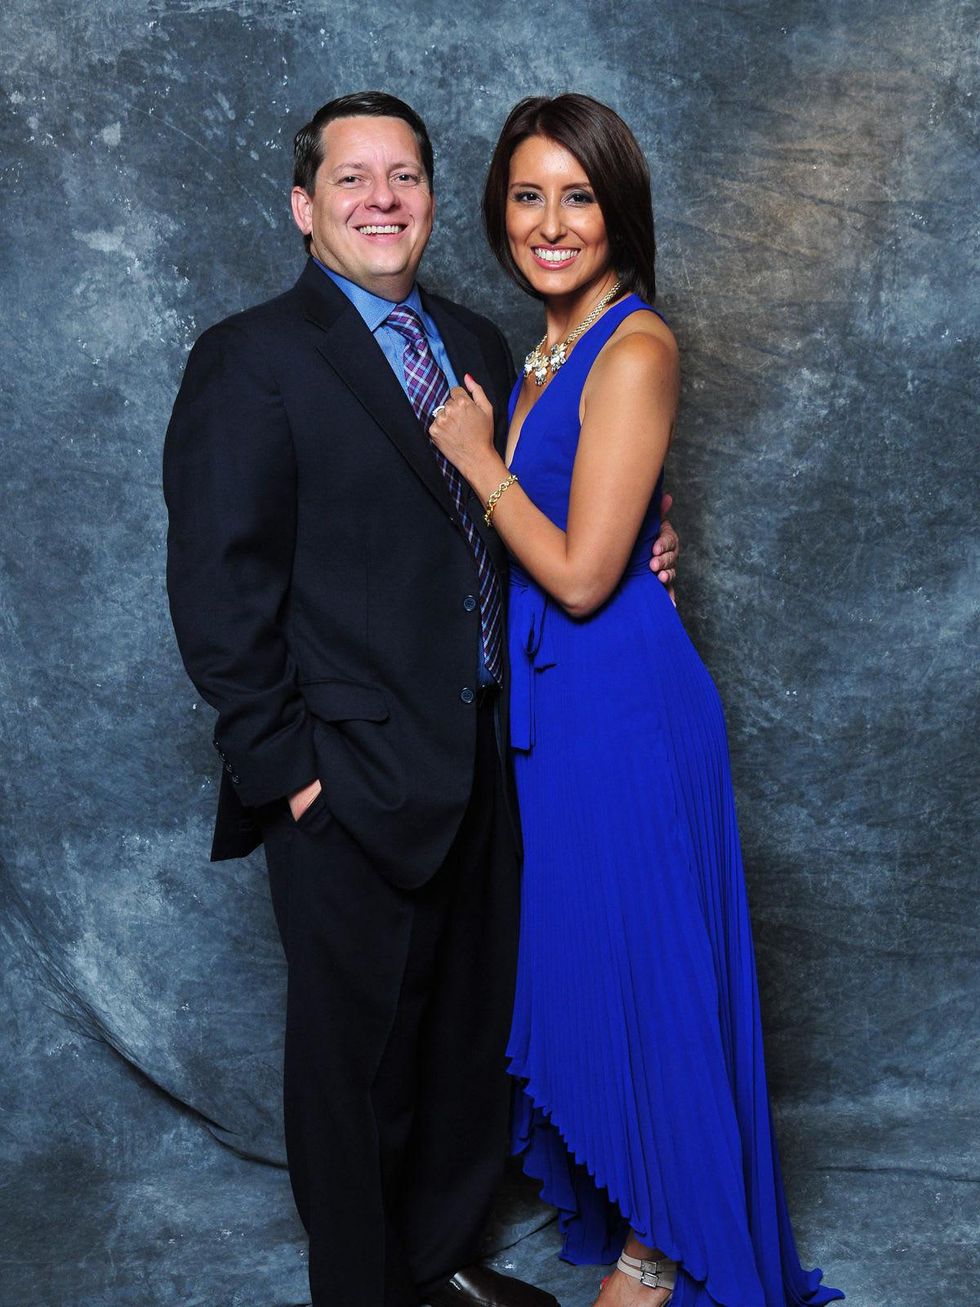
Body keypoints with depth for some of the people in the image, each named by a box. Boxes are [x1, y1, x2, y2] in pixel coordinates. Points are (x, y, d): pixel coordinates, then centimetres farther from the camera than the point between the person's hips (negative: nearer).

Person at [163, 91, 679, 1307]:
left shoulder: (474, 344, 11)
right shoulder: (250, 360, -10)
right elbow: (218, 592, -14)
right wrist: (286, 767, -16)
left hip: (480, 767, 7)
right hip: (353, 788, -7)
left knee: (466, 1032, 21)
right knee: (355, 1056, 10)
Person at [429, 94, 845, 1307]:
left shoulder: (634, 349, -17)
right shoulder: (544, 351, 10)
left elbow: (580, 573, -22)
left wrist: (478, 457, -12)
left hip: (621, 702, -9)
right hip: (551, 697, 9)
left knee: (638, 966, 6)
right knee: (575, 953, 20)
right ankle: (612, 1189, 41)